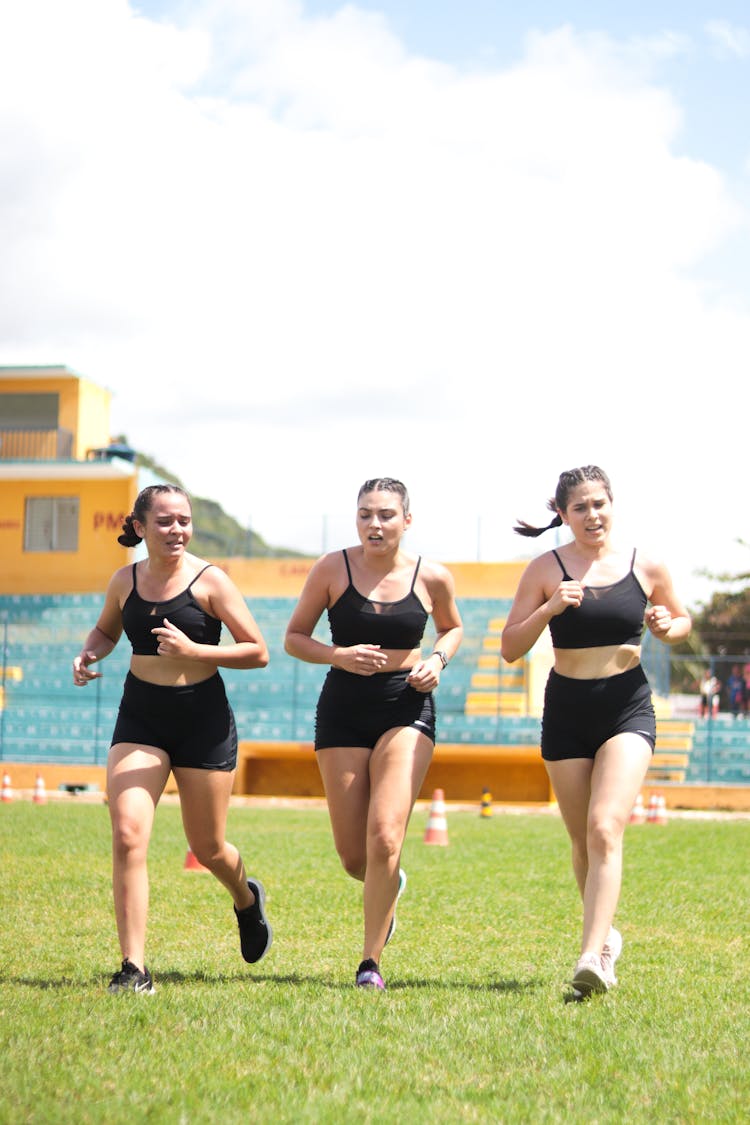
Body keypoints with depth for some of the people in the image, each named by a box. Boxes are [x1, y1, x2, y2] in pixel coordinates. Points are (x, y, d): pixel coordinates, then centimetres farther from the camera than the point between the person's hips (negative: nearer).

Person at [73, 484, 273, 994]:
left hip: (204, 719, -2)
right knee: (127, 836, -15)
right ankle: (134, 968, -11)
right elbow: (106, 631, 22)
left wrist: (193, 650, -21)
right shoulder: (125, 581, 2)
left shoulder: (209, 581, -10)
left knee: (207, 848, 10)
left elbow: (258, 652, -9)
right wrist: (88, 656, 0)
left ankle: (247, 900, 46)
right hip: (140, 717, 3)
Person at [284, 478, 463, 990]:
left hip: (407, 705, -1)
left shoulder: (432, 577, -1)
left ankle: (371, 962, -3)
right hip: (344, 706, 1)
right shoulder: (333, 569, -4)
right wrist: (338, 655, -15)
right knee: (353, 857, 4)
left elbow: (452, 627, 19)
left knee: (385, 837, -16)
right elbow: (294, 637, 4)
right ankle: (389, 887, 42)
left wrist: (437, 660, -2)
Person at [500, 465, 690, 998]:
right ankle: (606, 934, 35)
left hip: (629, 709, -1)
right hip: (566, 713, 1)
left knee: (606, 829, -19)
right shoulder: (546, 569, -1)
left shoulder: (647, 567, 1)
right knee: (584, 842, 10)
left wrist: (668, 627, -6)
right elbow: (510, 649, -2)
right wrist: (549, 610, -18)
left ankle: (592, 959, -25)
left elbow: (683, 621, 17)